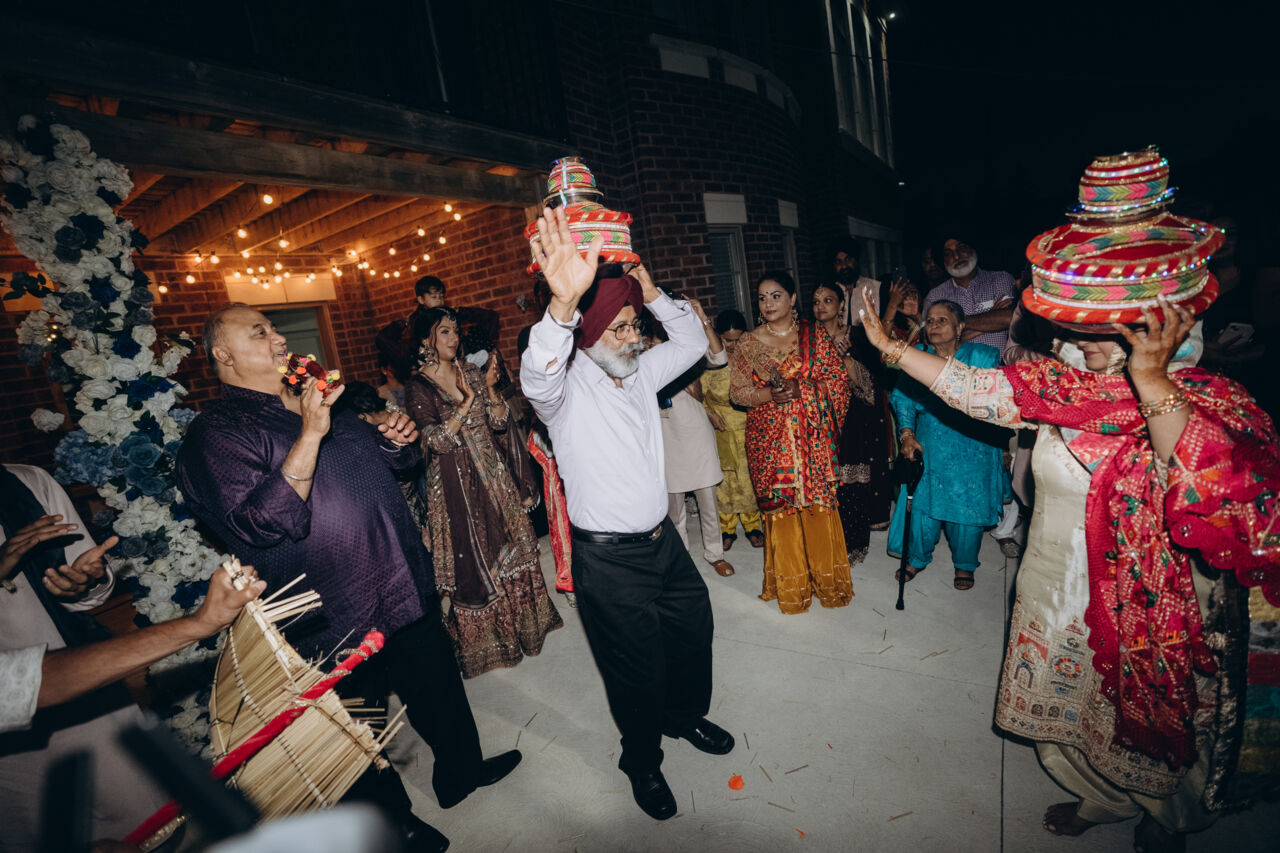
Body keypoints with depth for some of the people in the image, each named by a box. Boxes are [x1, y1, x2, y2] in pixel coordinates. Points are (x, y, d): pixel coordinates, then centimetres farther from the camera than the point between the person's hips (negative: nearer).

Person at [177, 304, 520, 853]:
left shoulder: (320, 402, 12)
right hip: (335, 625, -7)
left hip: (406, 590, 7)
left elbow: (377, 464, 24)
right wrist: (309, 435, -31)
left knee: (439, 687, 23)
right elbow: (259, 524, -26)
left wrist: (398, 441, 1)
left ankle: (462, 771, 48)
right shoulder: (216, 432, -11)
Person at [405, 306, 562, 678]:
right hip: (455, 483, -4)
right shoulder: (418, 387, -8)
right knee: (472, 559, 6)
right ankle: (484, 639, 28)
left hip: (491, 473, 5)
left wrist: (489, 388, -13)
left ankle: (521, 622, 34)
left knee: (508, 545, 12)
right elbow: (436, 441, -16)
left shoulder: (471, 371, 6)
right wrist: (469, 400, -19)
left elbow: (501, 423, 2)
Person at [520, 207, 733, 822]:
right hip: (610, 560, -6)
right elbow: (537, 378, -40)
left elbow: (692, 341, 11)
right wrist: (563, 301, -58)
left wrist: (649, 291, -4)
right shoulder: (566, 390, -17)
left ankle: (686, 715, 53)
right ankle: (642, 761, 41)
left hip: (664, 540, 7)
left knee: (693, 631, 23)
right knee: (637, 669, 11)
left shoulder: (639, 373, 5)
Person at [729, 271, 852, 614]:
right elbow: (736, 391, 2)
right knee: (780, 508, 4)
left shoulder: (815, 336, 3)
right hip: (770, 438, 0)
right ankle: (791, 585, 22)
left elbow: (838, 380, 3)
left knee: (819, 504, 4)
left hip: (813, 437, 0)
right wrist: (771, 395, -14)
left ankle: (825, 580, 25)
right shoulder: (748, 344, 4)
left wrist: (802, 389, -11)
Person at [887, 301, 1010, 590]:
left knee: (967, 505, 7)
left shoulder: (982, 357, -5)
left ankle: (964, 564, 32)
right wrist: (907, 433, -11)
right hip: (927, 446, 2)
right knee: (922, 501, 7)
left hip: (972, 450, -1)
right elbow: (901, 396, 1)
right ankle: (918, 557, 31)